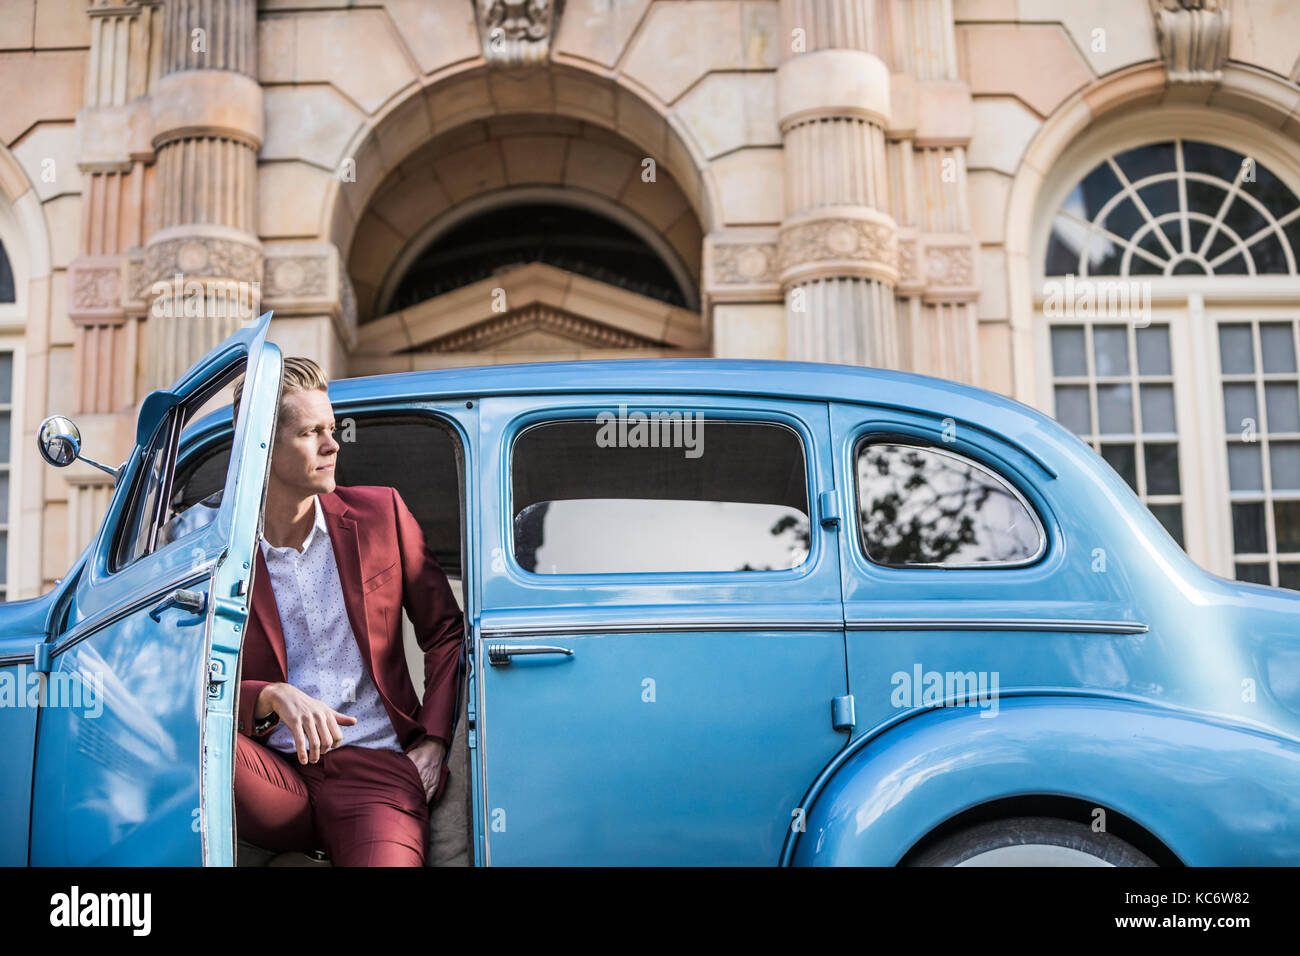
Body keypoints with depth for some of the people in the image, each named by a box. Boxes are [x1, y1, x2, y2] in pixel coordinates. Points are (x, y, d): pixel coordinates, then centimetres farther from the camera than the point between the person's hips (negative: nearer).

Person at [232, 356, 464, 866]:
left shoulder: (380, 513, 8)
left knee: (388, 857, -34)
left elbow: (446, 632, 14)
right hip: (276, 776, 0)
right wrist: (272, 697, -21)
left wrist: (433, 742, 2)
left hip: (375, 766, 0)